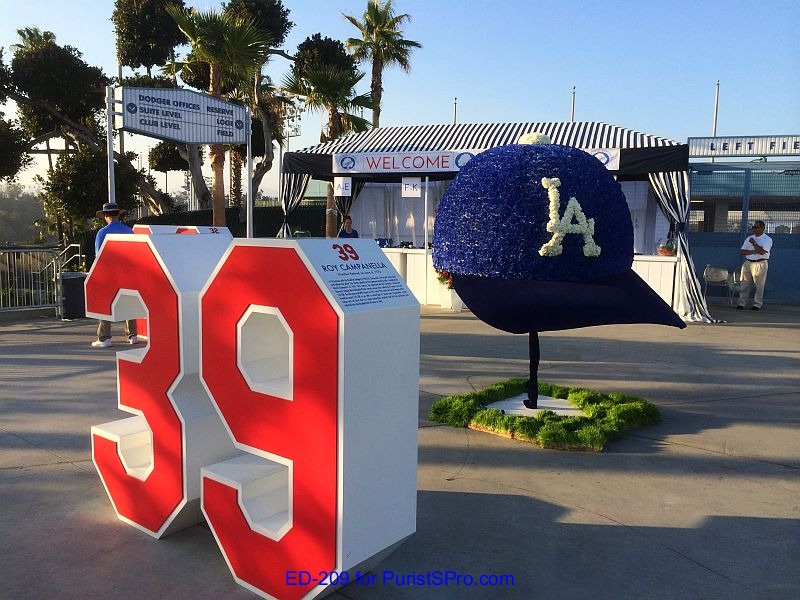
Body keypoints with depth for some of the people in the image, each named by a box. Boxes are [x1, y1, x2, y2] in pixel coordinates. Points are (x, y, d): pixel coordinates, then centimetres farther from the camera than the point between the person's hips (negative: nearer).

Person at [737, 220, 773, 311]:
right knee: (745, 285, 2)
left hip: (760, 264, -5)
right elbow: (742, 251, 6)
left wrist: (754, 243, -11)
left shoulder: (767, 239, 0)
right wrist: (754, 251, -7)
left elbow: (762, 252, -16)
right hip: (748, 263, 5)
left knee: (759, 285, -5)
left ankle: (757, 304, 0)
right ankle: (742, 303, 4)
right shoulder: (749, 238, 16)